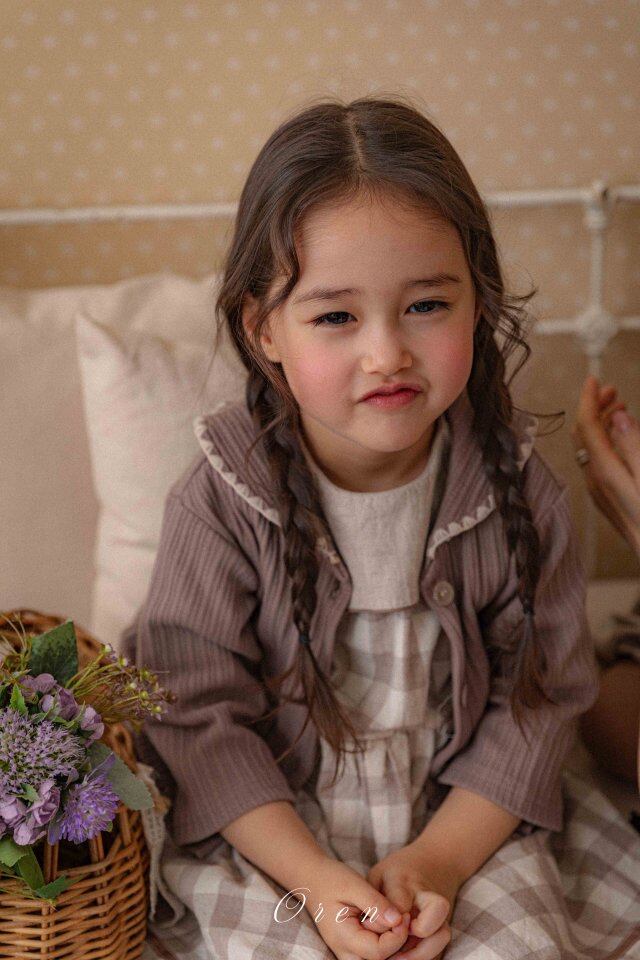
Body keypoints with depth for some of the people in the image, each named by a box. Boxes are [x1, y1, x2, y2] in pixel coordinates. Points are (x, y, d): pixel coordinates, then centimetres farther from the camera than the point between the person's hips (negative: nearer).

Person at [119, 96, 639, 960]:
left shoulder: (518, 491, -10)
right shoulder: (220, 503, -14)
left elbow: (540, 696, -4)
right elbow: (198, 711, -10)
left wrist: (437, 861, -14)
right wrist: (316, 878, -17)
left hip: (467, 823, 2)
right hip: (271, 834, -1)